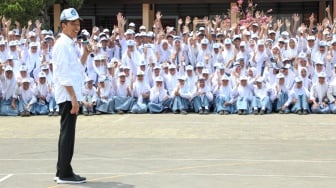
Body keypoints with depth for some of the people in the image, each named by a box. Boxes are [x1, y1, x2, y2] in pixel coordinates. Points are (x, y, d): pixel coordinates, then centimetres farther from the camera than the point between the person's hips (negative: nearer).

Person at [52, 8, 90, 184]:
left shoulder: (71, 44, 16)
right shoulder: (62, 45, -13)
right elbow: (64, 74, -19)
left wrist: (85, 54, 6)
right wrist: (74, 98, -22)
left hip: (72, 96, 10)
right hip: (68, 96, -10)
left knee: (67, 133, 13)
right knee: (68, 133, -7)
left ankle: (62, 172, 19)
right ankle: (65, 174, -3)